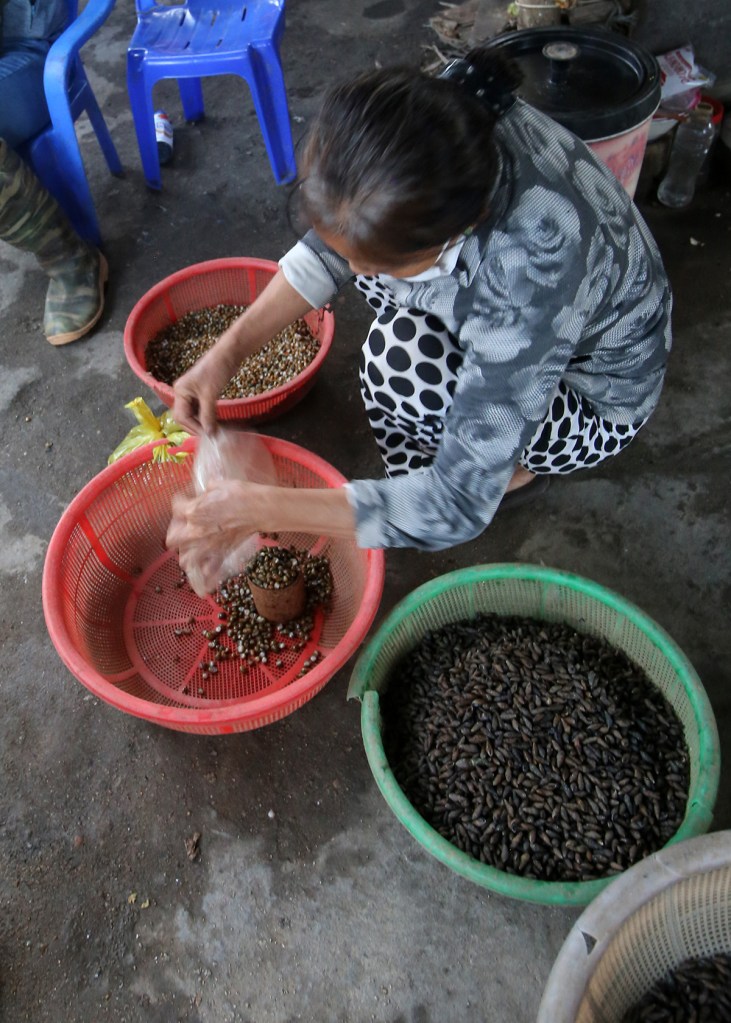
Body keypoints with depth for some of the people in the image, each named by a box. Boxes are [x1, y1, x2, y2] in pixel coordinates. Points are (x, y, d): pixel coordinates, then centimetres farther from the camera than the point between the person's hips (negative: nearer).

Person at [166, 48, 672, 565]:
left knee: (401, 359, -30)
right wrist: (228, 352, -15)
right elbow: (336, 241, -7)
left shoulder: (532, 266, -43)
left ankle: (517, 472, 2)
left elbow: (459, 504, -37)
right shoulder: (448, 109, -24)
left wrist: (260, 508, -33)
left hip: (595, 394, -6)